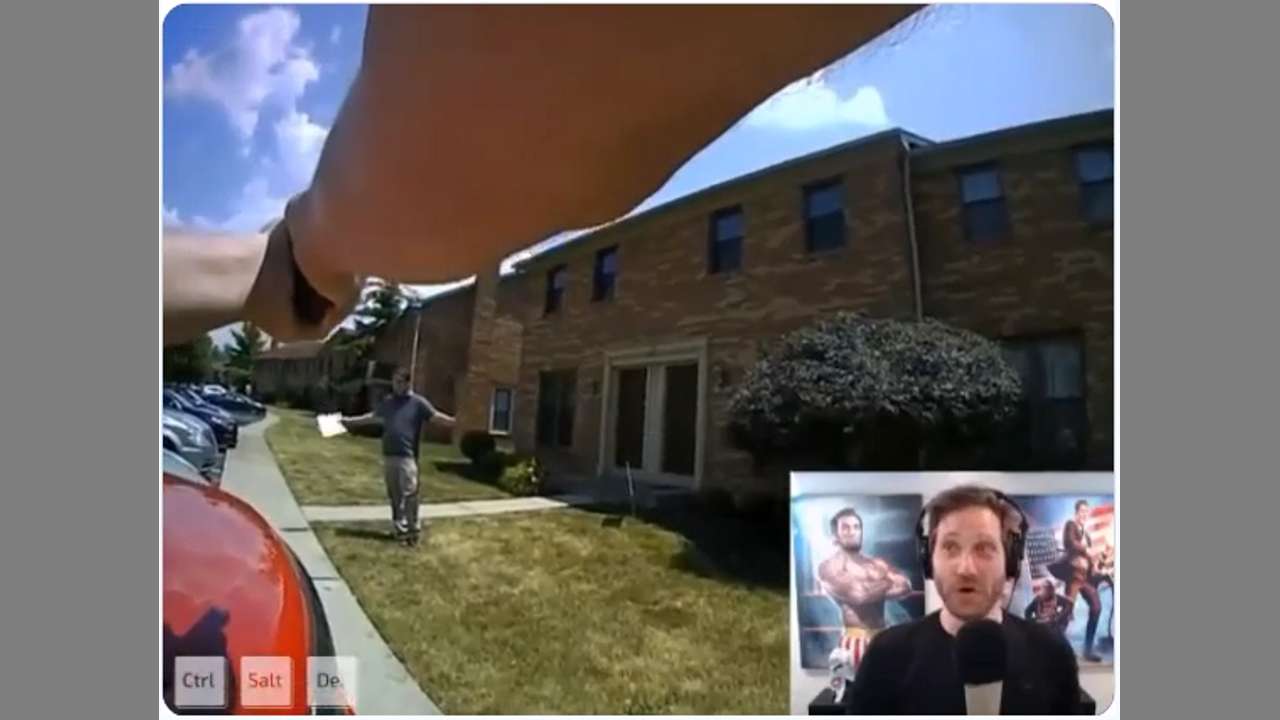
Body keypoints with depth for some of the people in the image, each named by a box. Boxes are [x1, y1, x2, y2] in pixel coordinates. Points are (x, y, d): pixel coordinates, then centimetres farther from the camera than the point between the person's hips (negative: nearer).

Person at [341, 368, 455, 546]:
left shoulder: (418, 402, -4)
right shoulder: (388, 402, 13)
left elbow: (436, 417, -14)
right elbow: (372, 416, 29)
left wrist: (454, 422, -31)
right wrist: (350, 420, 37)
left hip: (407, 457, -6)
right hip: (388, 456, 6)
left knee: (409, 494, -8)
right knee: (394, 495, 12)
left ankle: (413, 530, 3)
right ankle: (399, 528, 23)